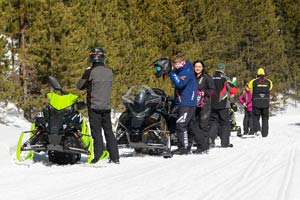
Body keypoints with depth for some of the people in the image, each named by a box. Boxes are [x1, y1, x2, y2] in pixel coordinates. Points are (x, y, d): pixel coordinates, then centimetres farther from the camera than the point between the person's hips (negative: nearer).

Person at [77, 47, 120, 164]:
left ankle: (98, 156, -3)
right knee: (109, 131, 12)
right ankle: (115, 157, 12)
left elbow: (80, 86, -3)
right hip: (106, 106, 5)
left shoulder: (90, 72, -13)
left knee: (96, 132, 0)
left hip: (94, 107, -5)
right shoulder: (109, 72, 2)